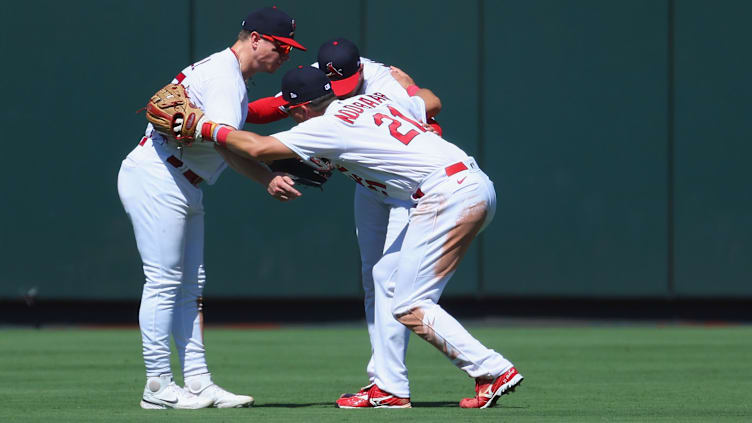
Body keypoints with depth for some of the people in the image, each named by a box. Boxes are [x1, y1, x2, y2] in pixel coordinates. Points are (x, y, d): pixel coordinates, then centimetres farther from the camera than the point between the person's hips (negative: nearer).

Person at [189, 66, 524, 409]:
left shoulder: (329, 127, -2)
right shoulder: (376, 98, 21)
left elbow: (259, 148, -5)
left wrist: (206, 128, 7)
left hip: (447, 195, -10)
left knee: (409, 308, -6)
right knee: (386, 276, 18)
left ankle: (494, 371, -10)